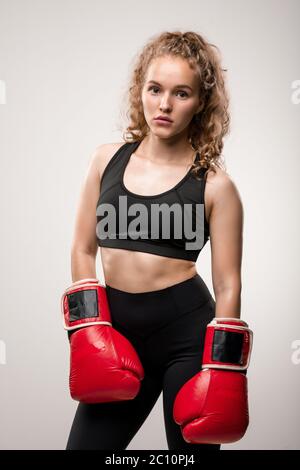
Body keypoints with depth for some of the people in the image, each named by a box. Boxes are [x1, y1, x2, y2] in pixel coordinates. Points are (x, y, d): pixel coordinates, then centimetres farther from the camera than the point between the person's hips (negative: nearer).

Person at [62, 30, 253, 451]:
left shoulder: (214, 185, -6)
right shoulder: (107, 159, 4)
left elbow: (227, 285, -5)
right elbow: (83, 250, 8)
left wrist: (222, 370, -8)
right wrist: (89, 330, -1)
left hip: (188, 332, -3)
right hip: (116, 332, 4)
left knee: (193, 444, 10)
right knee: (87, 442, 8)